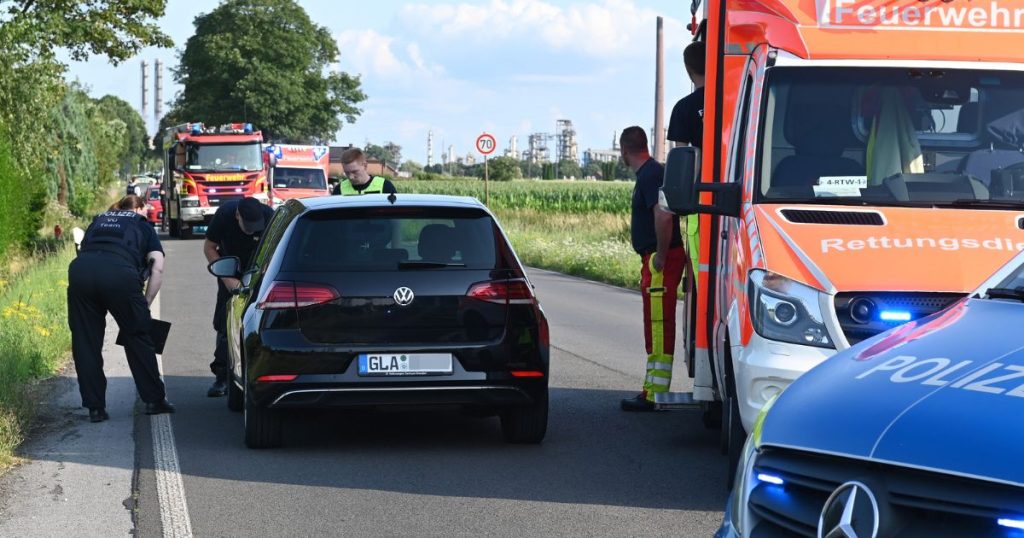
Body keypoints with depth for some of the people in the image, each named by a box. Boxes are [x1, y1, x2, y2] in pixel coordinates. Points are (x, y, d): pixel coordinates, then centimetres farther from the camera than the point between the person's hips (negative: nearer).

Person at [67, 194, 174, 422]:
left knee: (85, 342, 13)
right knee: (137, 337, 14)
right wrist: (145, 304, 17)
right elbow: (157, 267, 13)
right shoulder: (142, 225, 26)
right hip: (120, 273, -2)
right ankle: (154, 400, 18)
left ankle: (95, 407, 14)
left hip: (80, 269, 3)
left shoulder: (98, 221, 36)